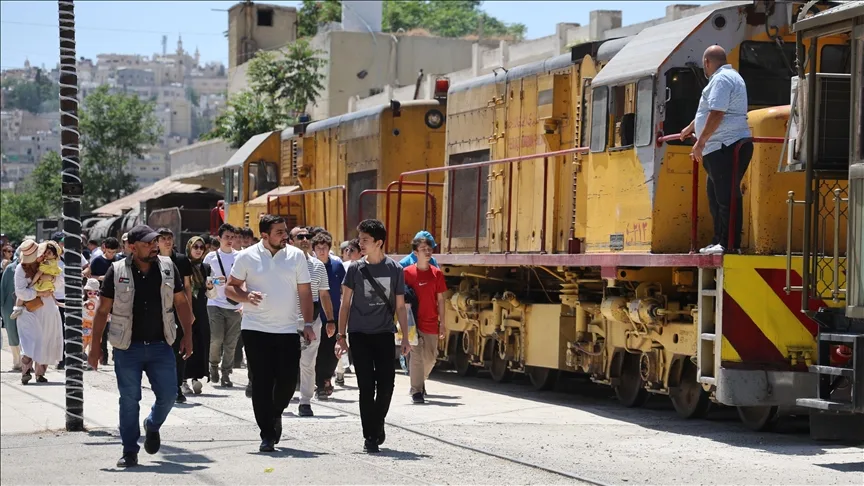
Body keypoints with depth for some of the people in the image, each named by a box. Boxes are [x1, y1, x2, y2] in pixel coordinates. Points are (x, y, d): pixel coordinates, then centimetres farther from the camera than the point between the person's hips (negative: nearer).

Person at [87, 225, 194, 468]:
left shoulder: (167, 267, 3)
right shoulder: (117, 272, -4)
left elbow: (181, 302, 10)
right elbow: (103, 310, 0)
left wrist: (187, 335, 4)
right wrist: (95, 346, -3)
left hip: (161, 346, 2)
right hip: (127, 348, -2)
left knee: (168, 394, -2)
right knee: (129, 400, 1)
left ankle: (153, 426, 30)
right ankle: (130, 452, 11)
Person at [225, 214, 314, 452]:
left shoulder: (296, 256, 4)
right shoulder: (247, 257, 0)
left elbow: (305, 292, 7)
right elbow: (230, 288, 6)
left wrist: (308, 323, -1)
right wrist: (246, 297, -15)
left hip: (288, 330, 1)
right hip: (256, 329, -1)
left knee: (288, 379, -1)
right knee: (261, 382, -2)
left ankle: (275, 413, 29)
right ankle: (267, 434, 4)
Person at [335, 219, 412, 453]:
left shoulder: (394, 269, 0)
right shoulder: (355, 269, 1)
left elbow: (400, 306, 5)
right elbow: (345, 304, 5)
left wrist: (405, 337, 1)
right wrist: (341, 336, 0)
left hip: (384, 333, 0)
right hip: (359, 334, 0)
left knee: (386, 383, -4)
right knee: (366, 386, -3)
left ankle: (377, 424, 22)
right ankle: (370, 436, 4)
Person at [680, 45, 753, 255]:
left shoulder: (721, 79, -11)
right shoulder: (730, 77, 24)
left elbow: (716, 114, -21)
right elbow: (708, 112, 37)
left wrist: (700, 141, -19)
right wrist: (690, 128, 48)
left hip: (726, 148, -11)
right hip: (721, 148, 11)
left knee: (727, 196, -11)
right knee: (716, 196, 14)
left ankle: (729, 244, -12)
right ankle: (719, 241, 18)